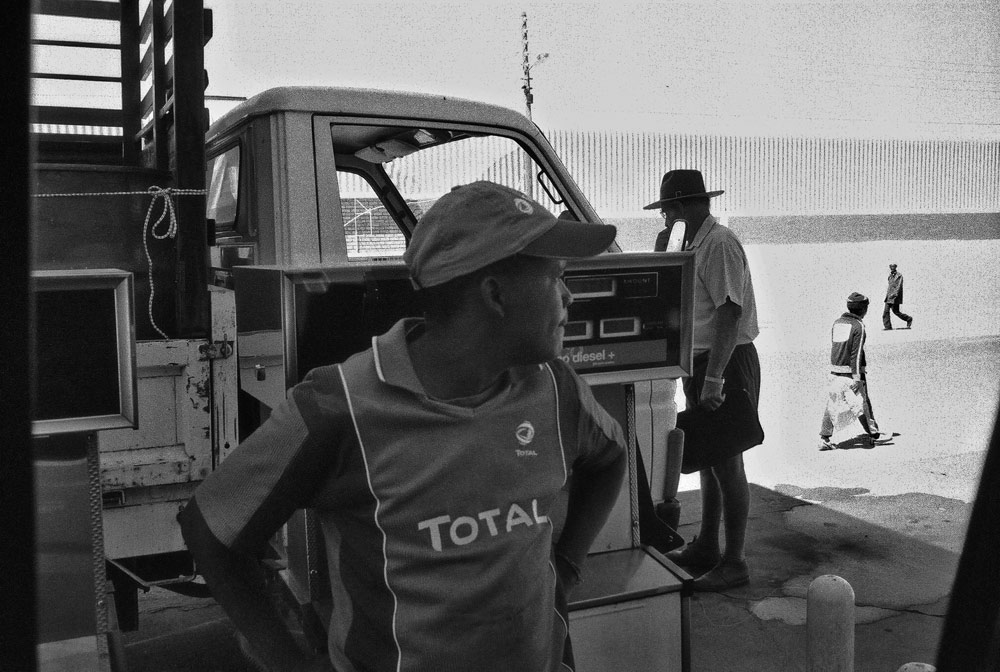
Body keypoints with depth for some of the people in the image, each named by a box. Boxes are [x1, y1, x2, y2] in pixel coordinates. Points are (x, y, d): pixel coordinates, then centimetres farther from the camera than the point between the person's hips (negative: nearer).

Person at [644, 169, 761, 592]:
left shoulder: (720, 243, -16)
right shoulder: (692, 244, 15)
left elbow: (730, 313, -23)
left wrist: (713, 379, -27)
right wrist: (661, 252, 9)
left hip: (726, 365, -10)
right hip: (702, 364, 10)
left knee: (726, 462, -3)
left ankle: (735, 563, 7)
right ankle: (706, 548, 29)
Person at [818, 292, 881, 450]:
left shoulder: (836, 323, 10)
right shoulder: (858, 326, -9)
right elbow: (856, 353, -14)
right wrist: (857, 377, -16)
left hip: (835, 371, 5)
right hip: (851, 372, -5)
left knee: (832, 405, 7)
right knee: (863, 402, 7)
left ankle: (824, 438, 2)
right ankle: (874, 435, 18)